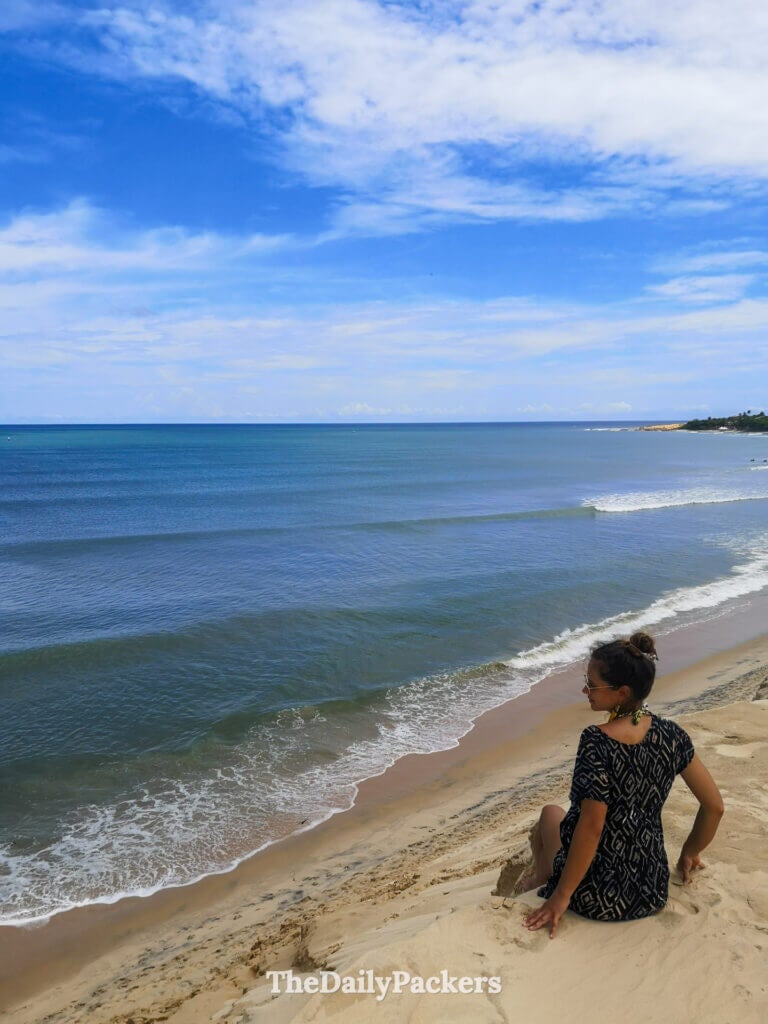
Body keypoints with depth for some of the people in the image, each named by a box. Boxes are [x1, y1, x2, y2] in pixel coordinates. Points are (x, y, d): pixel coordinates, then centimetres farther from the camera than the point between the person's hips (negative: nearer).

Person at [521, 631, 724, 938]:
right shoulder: (670, 734, -9)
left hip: (597, 898, -5)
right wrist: (689, 853, 18)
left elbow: (591, 827, -25)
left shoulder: (596, 742, -25)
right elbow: (714, 806, 1)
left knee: (550, 812, 26)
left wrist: (561, 896, -14)